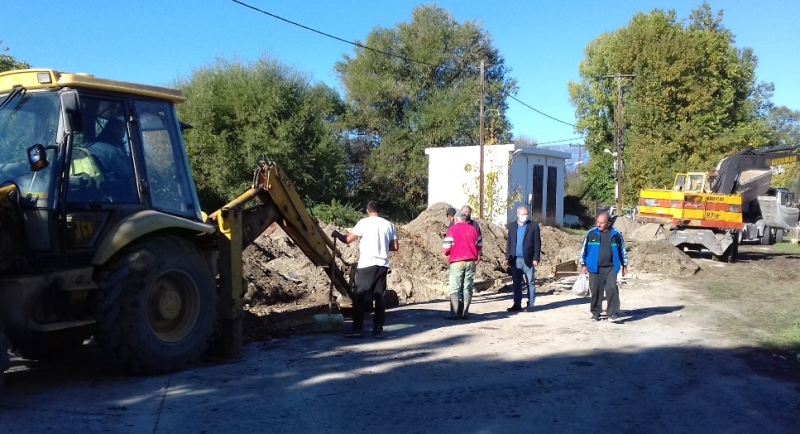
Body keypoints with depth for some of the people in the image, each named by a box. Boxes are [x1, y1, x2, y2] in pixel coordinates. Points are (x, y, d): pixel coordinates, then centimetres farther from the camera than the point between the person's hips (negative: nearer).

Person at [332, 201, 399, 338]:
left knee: (359, 297, 1)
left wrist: (337, 234, 16)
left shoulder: (364, 222, -3)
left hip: (367, 265, -4)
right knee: (379, 298, 8)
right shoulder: (388, 224, 9)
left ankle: (357, 329, -1)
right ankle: (378, 330, 9)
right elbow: (395, 247, 9)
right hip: (382, 265, 4)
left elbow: (348, 239, -3)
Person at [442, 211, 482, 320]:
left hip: (457, 262, -4)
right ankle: (464, 313, 5)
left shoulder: (452, 229, -5)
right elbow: (479, 246, 13)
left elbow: (446, 248, -8)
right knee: (467, 288, 8)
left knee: (455, 288, 0)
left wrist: (447, 254, 13)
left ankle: (454, 313, -6)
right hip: (471, 261, 4)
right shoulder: (473, 229, 8)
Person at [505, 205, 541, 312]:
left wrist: (536, 258, -10)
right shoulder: (512, 226, 10)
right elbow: (509, 242, 11)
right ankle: (517, 304, 14)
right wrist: (508, 257, 4)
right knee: (516, 283, 7)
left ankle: (530, 305, 8)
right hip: (515, 260, 3)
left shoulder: (534, 226, 0)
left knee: (530, 283, 2)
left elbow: (537, 243, -3)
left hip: (528, 259, -3)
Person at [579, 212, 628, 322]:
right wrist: (583, 265, 5)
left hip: (611, 268, 0)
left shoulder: (616, 234, 2)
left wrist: (624, 265, 14)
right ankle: (595, 313, 17)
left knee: (612, 289, -9)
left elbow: (622, 250, 13)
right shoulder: (591, 234, 1)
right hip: (595, 268, 0)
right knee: (596, 291, 4)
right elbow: (584, 250, 7)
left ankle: (613, 314, -5)